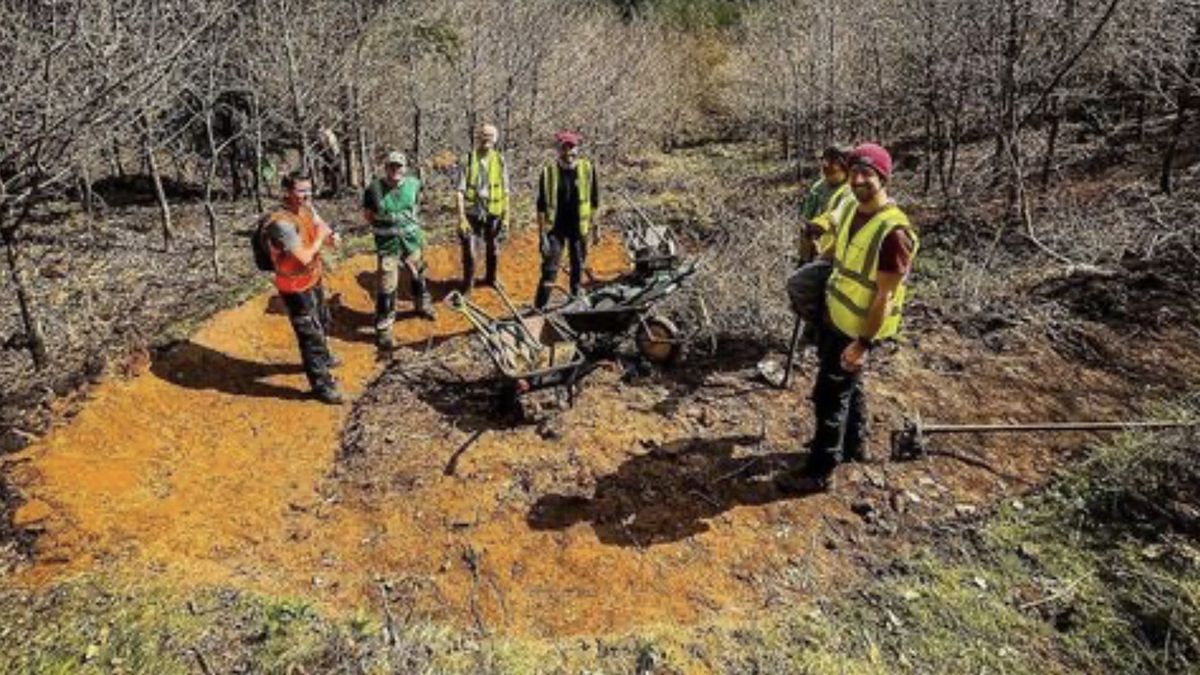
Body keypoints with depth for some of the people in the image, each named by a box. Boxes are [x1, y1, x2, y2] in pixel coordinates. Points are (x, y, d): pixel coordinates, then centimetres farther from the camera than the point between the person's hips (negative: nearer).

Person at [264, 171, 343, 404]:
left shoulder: (307, 209, -3)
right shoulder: (281, 223, -29)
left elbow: (322, 229, 8)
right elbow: (304, 257, -32)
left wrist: (331, 236, -16)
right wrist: (320, 237, -18)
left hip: (313, 280, 9)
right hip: (296, 288, -9)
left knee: (323, 324, 29)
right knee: (310, 334, 0)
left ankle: (323, 357, 54)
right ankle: (321, 385, 12)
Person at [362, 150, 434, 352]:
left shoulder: (414, 184, -7)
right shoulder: (374, 189, -16)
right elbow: (367, 215, -2)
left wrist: (410, 221, 9)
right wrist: (385, 225, -8)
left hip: (412, 239, 4)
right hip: (387, 244, -4)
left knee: (418, 275, 24)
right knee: (386, 287, -4)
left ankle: (423, 305, 52)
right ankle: (383, 329, 8)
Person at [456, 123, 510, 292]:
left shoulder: (499, 160, -2)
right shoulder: (468, 159, -8)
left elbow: (505, 191, 3)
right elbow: (461, 191, -9)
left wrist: (506, 216, 2)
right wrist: (461, 217, -14)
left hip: (493, 212, 2)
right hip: (472, 212, -2)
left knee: (492, 248, 18)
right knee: (469, 251, -4)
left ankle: (490, 278, 42)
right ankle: (468, 284, 16)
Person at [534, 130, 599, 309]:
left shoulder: (587, 169, -2)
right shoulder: (548, 171, -5)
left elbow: (594, 201, 6)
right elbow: (542, 206, -3)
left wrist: (594, 226, 5)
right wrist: (542, 234, -8)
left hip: (579, 228, 2)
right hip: (555, 229, -2)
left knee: (578, 268, 13)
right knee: (550, 269, -6)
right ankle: (539, 308, -2)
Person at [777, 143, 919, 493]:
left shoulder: (894, 231, -26)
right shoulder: (853, 211, 2)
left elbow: (885, 295, -25)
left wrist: (864, 342, -24)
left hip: (857, 329, -9)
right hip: (834, 316, 9)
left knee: (829, 395, -2)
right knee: (847, 385, 23)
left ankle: (819, 471, 10)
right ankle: (853, 443, 43)